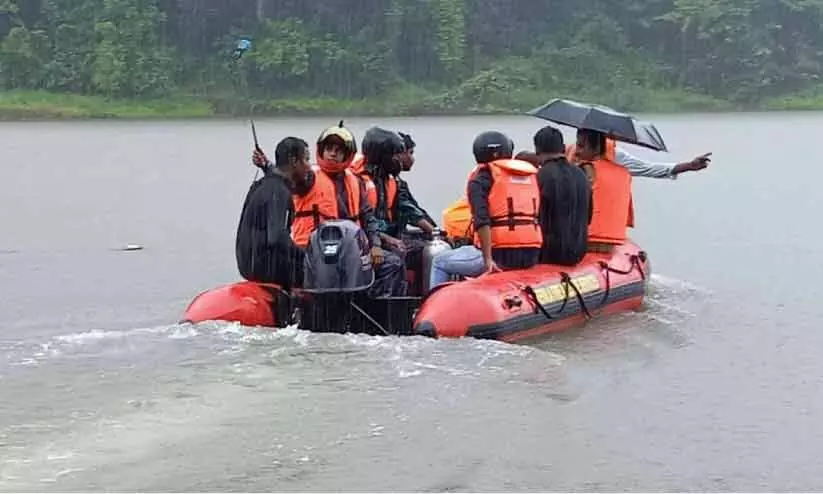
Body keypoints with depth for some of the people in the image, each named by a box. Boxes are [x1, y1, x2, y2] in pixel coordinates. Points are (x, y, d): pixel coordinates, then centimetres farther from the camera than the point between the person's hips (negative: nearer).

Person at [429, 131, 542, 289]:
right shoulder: (532, 174, 15)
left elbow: (481, 221, -14)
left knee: (439, 262, 16)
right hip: (531, 257, 6)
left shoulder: (482, 177, 0)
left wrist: (488, 259, -16)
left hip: (500, 255, -6)